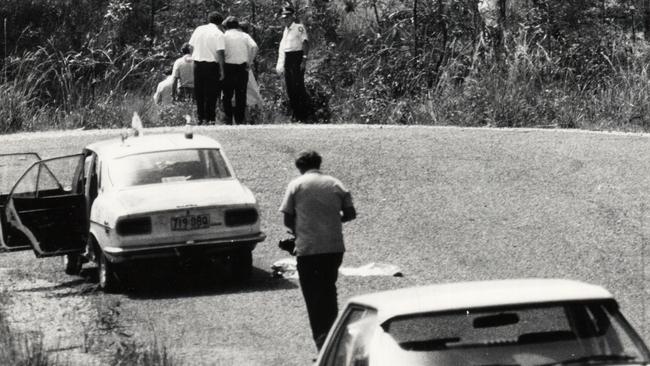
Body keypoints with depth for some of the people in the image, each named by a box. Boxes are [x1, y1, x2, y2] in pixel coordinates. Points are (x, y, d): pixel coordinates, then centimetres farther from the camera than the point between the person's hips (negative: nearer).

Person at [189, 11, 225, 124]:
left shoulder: (198, 29, 6)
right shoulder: (218, 34, -9)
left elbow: (191, 46, 11)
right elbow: (219, 53, -13)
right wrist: (221, 70, -10)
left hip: (197, 63, 4)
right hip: (211, 64, -4)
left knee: (199, 93, 12)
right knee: (211, 94, 3)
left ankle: (200, 117, 15)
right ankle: (210, 118, 4)